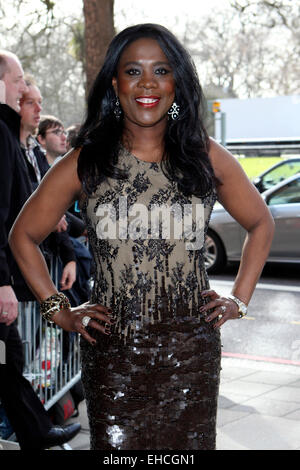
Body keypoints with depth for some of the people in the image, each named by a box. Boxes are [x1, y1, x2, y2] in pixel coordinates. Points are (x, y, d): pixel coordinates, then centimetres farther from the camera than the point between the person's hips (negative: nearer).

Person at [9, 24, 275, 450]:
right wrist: (59, 311, 3)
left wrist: (239, 300, 9)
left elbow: (261, 223, 16)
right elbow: (24, 235, 9)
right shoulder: (85, 163, 0)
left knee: (189, 443, 8)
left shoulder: (207, 157, 3)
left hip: (192, 348, 1)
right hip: (112, 349, -1)